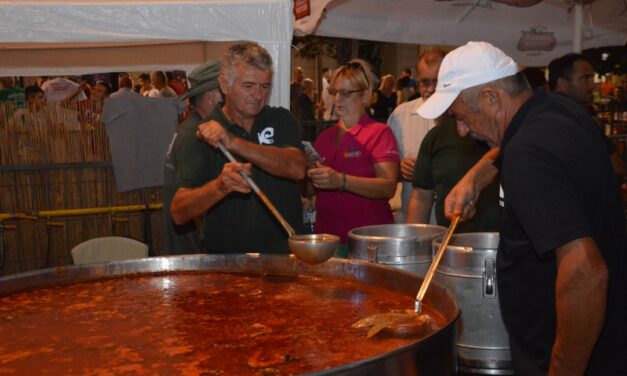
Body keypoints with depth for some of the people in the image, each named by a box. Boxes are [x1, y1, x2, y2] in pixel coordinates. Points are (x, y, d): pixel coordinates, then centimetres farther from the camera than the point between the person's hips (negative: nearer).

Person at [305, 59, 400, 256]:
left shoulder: (379, 133, -4)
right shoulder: (325, 136, 14)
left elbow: (388, 187, -18)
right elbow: (309, 191, 18)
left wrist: (341, 181, -29)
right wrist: (306, 172, -4)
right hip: (327, 236, 5)